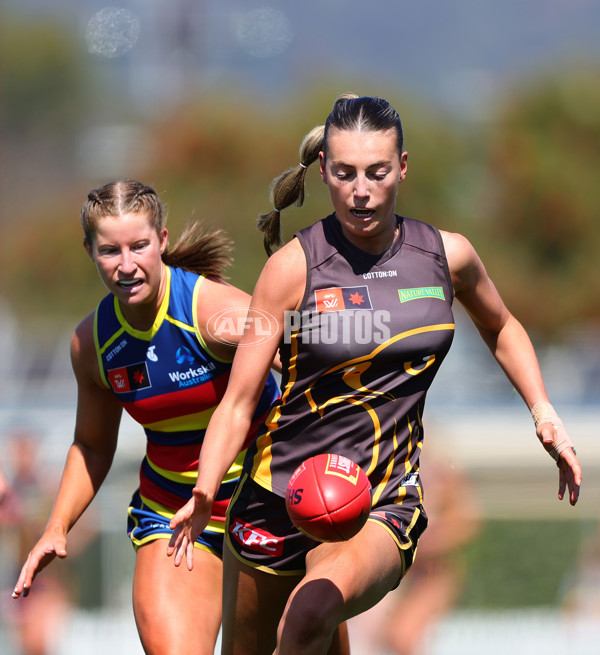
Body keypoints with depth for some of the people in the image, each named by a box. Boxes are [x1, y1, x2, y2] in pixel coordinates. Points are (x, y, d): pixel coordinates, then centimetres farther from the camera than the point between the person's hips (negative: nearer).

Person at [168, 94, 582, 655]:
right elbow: (238, 401, -9)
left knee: (313, 609, -34)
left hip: (384, 507, 0)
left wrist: (544, 414, 11)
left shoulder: (449, 256, 1)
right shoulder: (293, 267, -9)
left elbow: (500, 328, 24)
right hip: (278, 498, 1)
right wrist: (204, 493, -25)